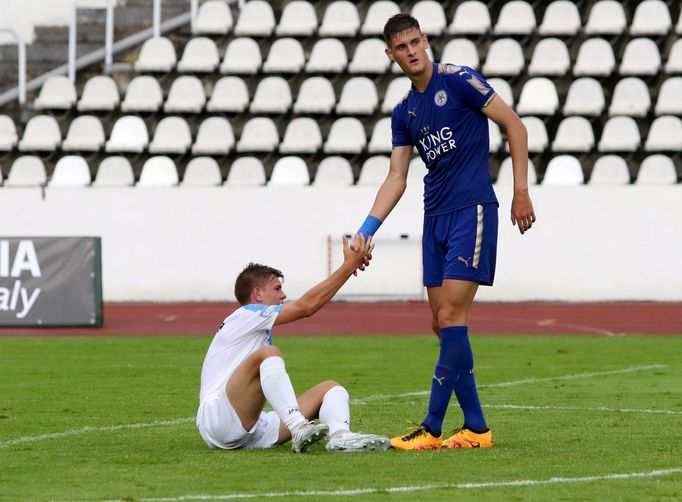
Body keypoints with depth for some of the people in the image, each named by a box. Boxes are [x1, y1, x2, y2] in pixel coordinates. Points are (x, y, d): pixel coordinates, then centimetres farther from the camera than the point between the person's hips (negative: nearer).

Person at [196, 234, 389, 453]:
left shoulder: (258, 325, 27)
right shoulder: (247, 314, -2)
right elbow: (306, 305, -8)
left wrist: (351, 265, 7)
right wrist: (349, 266, -6)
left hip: (252, 431, 10)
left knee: (330, 388, 2)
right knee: (268, 353, -32)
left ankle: (340, 436, -34)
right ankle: (299, 430, -49)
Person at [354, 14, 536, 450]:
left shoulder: (458, 80, -6)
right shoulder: (404, 113, 13)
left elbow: (514, 125, -4)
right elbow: (397, 178, 14)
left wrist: (521, 192, -8)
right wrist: (366, 232, 3)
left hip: (472, 210, -7)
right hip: (435, 217, 7)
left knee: (451, 316, -13)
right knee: (444, 326, 4)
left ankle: (433, 429, -12)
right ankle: (476, 427, 10)